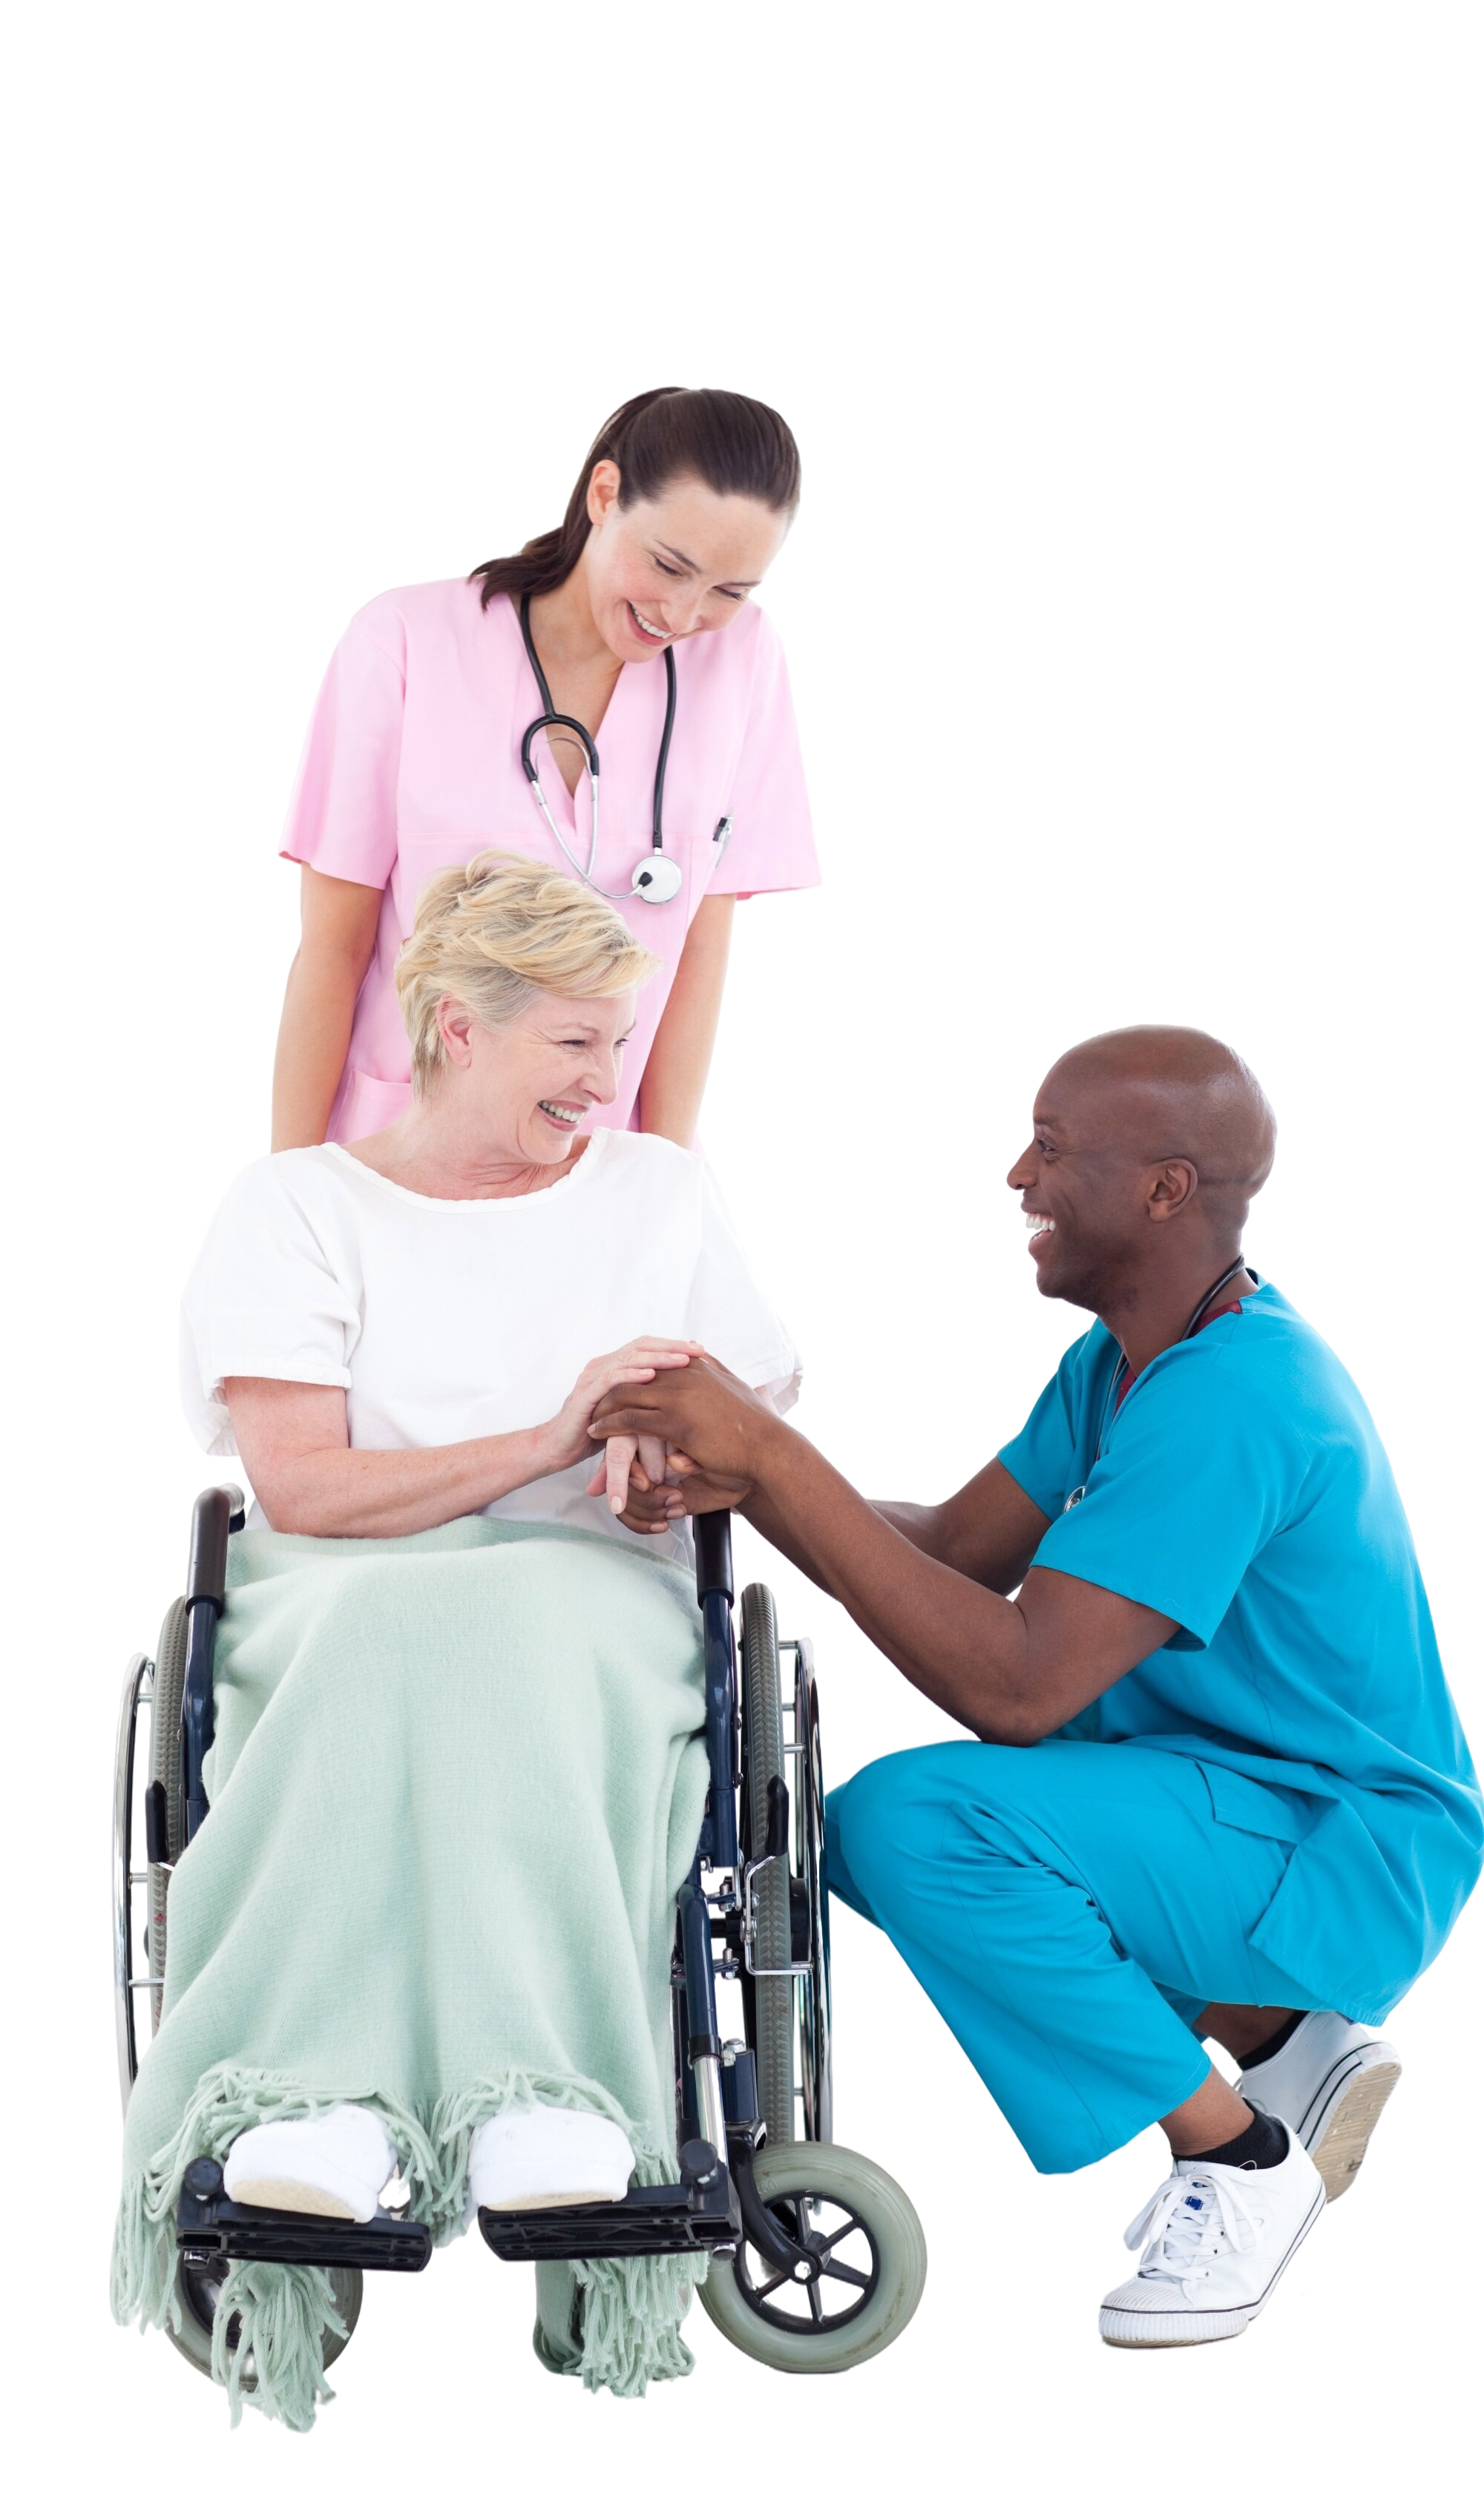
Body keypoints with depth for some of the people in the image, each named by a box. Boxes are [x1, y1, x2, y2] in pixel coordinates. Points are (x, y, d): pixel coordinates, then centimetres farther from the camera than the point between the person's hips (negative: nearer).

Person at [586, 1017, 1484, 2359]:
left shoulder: (1233, 1402, -28)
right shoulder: (1125, 1351, 5)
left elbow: (1014, 1686, -33)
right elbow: (948, 1550, 5)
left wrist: (777, 1454, -32)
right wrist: (748, 1480, -13)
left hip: (1349, 1852, -10)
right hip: (1233, 1797, 10)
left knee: (919, 1815, -27)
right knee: (852, 1830, 6)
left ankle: (1242, 2159, -10)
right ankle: (1268, 2045, 12)